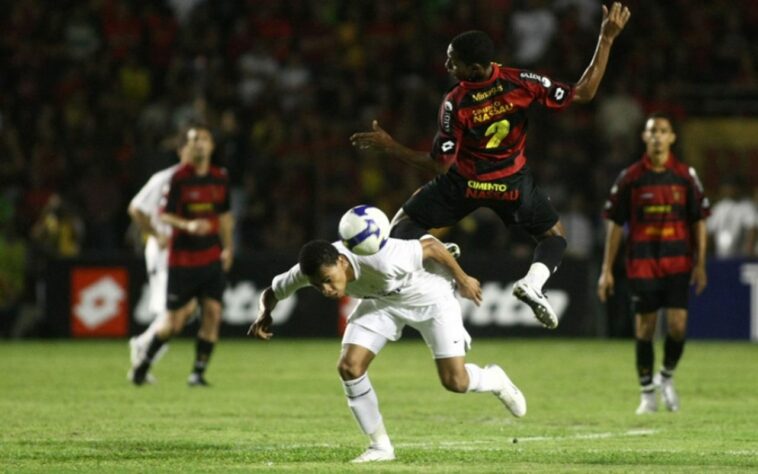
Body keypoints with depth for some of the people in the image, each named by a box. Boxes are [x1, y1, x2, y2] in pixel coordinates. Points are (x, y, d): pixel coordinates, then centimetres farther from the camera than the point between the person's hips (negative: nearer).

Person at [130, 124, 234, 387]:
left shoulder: (220, 177, 5)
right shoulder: (179, 178, -10)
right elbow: (164, 214, -11)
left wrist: (227, 247, 19)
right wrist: (187, 225, -29)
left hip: (211, 257, 4)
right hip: (183, 259, -4)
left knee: (212, 313, -8)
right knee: (175, 323, -1)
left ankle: (198, 372, 3)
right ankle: (144, 363, 21)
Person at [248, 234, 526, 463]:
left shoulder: (381, 261, -44)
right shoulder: (310, 271, -27)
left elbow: (431, 245, -28)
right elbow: (272, 292, -8)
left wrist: (463, 280, -15)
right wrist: (264, 315, -30)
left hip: (429, 295, -5)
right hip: (381, 300, 5)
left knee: (455, 382, -9)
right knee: (349, 367, -12)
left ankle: (495, 380, 28)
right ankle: (380, 446, 4)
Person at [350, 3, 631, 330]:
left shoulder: (454, 104, -25)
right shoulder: (520, 82, -21)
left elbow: (440, 164, -19)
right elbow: (583, 93, -17)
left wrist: (389, 147, -12)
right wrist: (607, 39, -14)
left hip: (463, 184, -1)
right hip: (512, 183, 1)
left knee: (404, 223, 16)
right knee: (553, 234, 21)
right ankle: (533, 282, -8)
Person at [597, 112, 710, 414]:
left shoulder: (686, 176, 3)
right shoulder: (630, 178, 0)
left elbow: (698, 221, 8)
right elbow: (615, 224, 3)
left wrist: (700, 264, 2)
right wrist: (607, 270, 0)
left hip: (678, 262, 1)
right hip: (642, 262, -1)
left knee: (677, 325, -9)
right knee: (644, 327, 0)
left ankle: (667, 377, 18)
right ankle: (647, 394, 12)